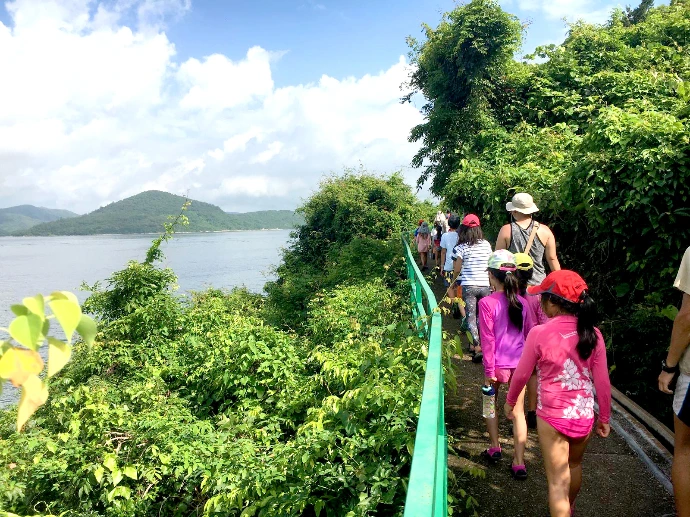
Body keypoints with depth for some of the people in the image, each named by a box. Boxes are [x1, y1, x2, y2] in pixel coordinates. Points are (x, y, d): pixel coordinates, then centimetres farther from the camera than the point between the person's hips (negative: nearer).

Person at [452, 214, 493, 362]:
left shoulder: (461, 247, -8)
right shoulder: (486, 244, 1)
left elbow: (457, 270, -6)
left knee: (471, 317, 3)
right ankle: (474, 343, 22)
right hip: (485, 285, 3)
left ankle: (478, 346, -3)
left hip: (468, 286, -3)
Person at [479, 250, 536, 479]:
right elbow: (531, 334, 7)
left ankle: (495, 448, 32)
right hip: (520, 364, 3)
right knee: (518, 412, 9)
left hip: (498, 364, -3)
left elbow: (488, 339, -14)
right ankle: (519, 462, 11)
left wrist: (489, 370, -9)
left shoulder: (487, 303, -15)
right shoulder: (522, 303, -1)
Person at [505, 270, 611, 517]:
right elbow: (602, 382, -2)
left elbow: (521, 375, -6)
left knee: (558, 480, 6)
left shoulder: (540, 333, -17)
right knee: (574, 464, 29)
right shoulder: (593, 334, -7)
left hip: (552, 415, -5)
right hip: (584, 415, 5)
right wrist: (604, 417, 12)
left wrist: (510, 401, 11)